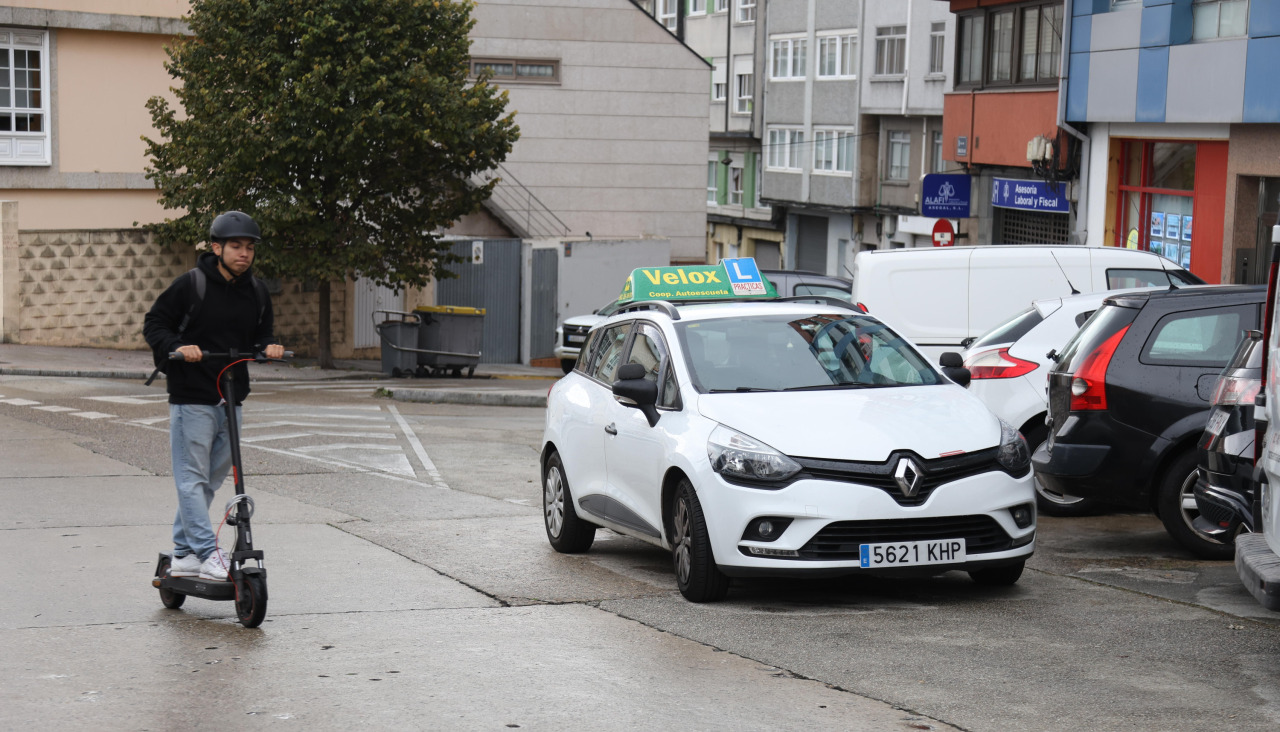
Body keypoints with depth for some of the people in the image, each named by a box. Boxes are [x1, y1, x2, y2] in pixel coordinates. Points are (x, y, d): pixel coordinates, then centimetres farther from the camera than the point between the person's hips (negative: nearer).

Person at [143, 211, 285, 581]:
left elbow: (260, 335, 21)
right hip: (191, 397, -6)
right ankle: (208, 554, -9)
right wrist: (177, 346, -21)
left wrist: (268, 346, -2)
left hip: (231, 399, 6)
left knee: (212, 479, 11)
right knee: (192, 478, -7)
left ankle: (183, 554, 21)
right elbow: (154, 324, -4)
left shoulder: (257, 293, 8)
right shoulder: (191, 285, -9)